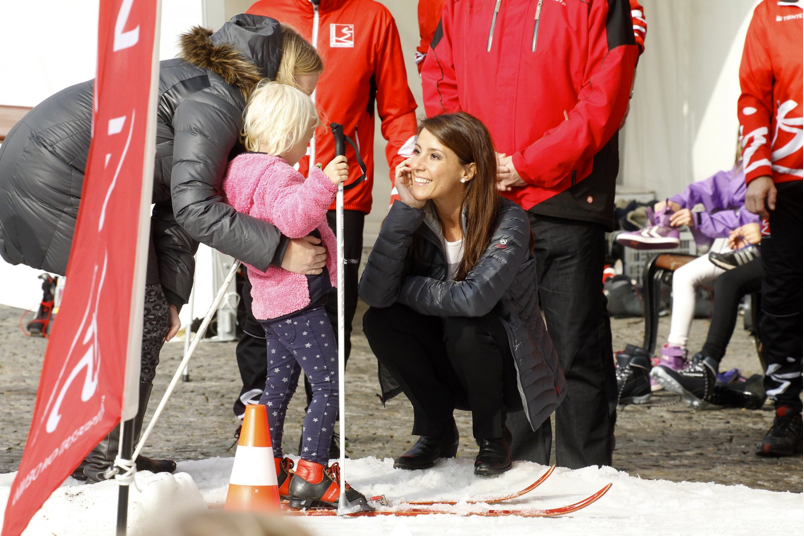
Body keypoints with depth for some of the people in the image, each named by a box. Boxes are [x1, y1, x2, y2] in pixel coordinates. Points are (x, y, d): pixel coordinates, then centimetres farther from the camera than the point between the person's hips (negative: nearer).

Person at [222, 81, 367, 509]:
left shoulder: (244, 171, 15)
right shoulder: (276, 174, -17)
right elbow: (292, 218, -35)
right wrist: (322, 183, -42)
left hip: (272, 303, 11)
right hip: (299, 302, -11)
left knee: (279, 385, 18)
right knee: (329, 385, -8)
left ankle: (270, 472, 23)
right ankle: (310, 477, -11)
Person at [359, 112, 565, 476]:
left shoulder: (508, 221, -21)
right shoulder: (415, 218, -8)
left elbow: (475, 297, -37)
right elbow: (373, 293, -23)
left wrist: (403, 289, -21)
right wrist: (405, 210, -26)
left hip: (506, 366, -4)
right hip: (449, 365, 4)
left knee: (462, 324, -33)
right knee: (379, 321, -20)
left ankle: (493, 438, -7)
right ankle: (437, 432, 1)